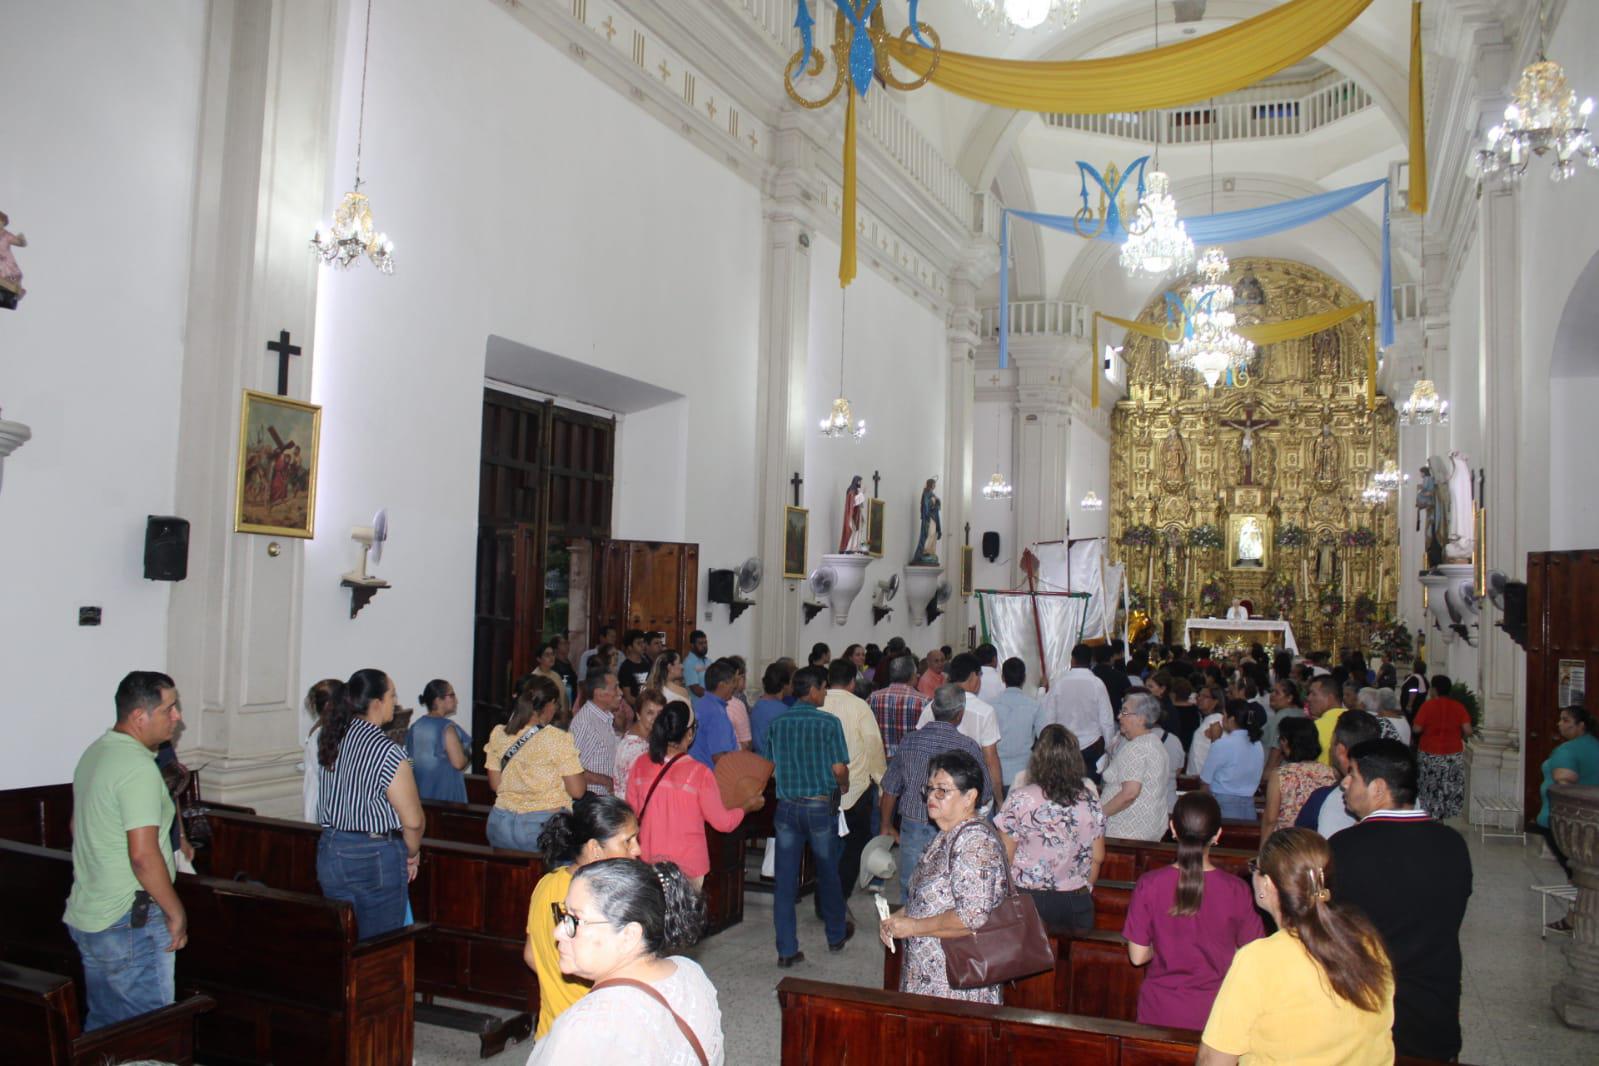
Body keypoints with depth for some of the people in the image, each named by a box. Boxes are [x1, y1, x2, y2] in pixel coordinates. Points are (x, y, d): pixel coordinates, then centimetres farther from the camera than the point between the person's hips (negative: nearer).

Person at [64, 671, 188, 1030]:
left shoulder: (95, 752, 9)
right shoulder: (139, 767, -22)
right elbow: (143, 855, -26)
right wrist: (176, 913, -16)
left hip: (86, 916, 10)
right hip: (130, 923, -10)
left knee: (102, 1027, 20)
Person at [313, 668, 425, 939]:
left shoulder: (331, 740, 2)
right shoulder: (387, 752, -19)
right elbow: (413, 820, -17)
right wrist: (413, 854, 1)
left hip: (329, 852, 7)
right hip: (375, 857, -7)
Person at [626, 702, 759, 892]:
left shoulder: (640, 765, -5)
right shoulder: (699, 773, -17)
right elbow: (723, 823, -7)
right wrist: (748, 806, 10)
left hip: (648, 860, 4)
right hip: (687, 864, -4)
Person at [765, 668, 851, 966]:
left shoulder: (777, 723, 0)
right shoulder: (828, 723, -11)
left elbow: (771, 769, 4)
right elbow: (839, 768, -12)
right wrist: (844, 786, 9)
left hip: (786, 806, 2)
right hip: (820, 806, -2)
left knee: (785, 879, 6)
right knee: (828, 873, 17)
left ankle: (786, 950, 9)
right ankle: (836, 935, 35)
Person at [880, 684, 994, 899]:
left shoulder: (909, 741, -3)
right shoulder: (968, 747, -12)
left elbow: (890, 789, 6)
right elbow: (984, 797, -3)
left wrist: (886, 825, 19)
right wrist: (995, 787, 20)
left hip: (912, 827, 2)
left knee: (909, 894, 14)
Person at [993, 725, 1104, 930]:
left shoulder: (1020, 800, -14)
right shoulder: (1090, 798, -3)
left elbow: (1005, 857, -8)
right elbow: (1098, 857, 6)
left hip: (1028, 899, -3)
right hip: (1076, 903, 3)